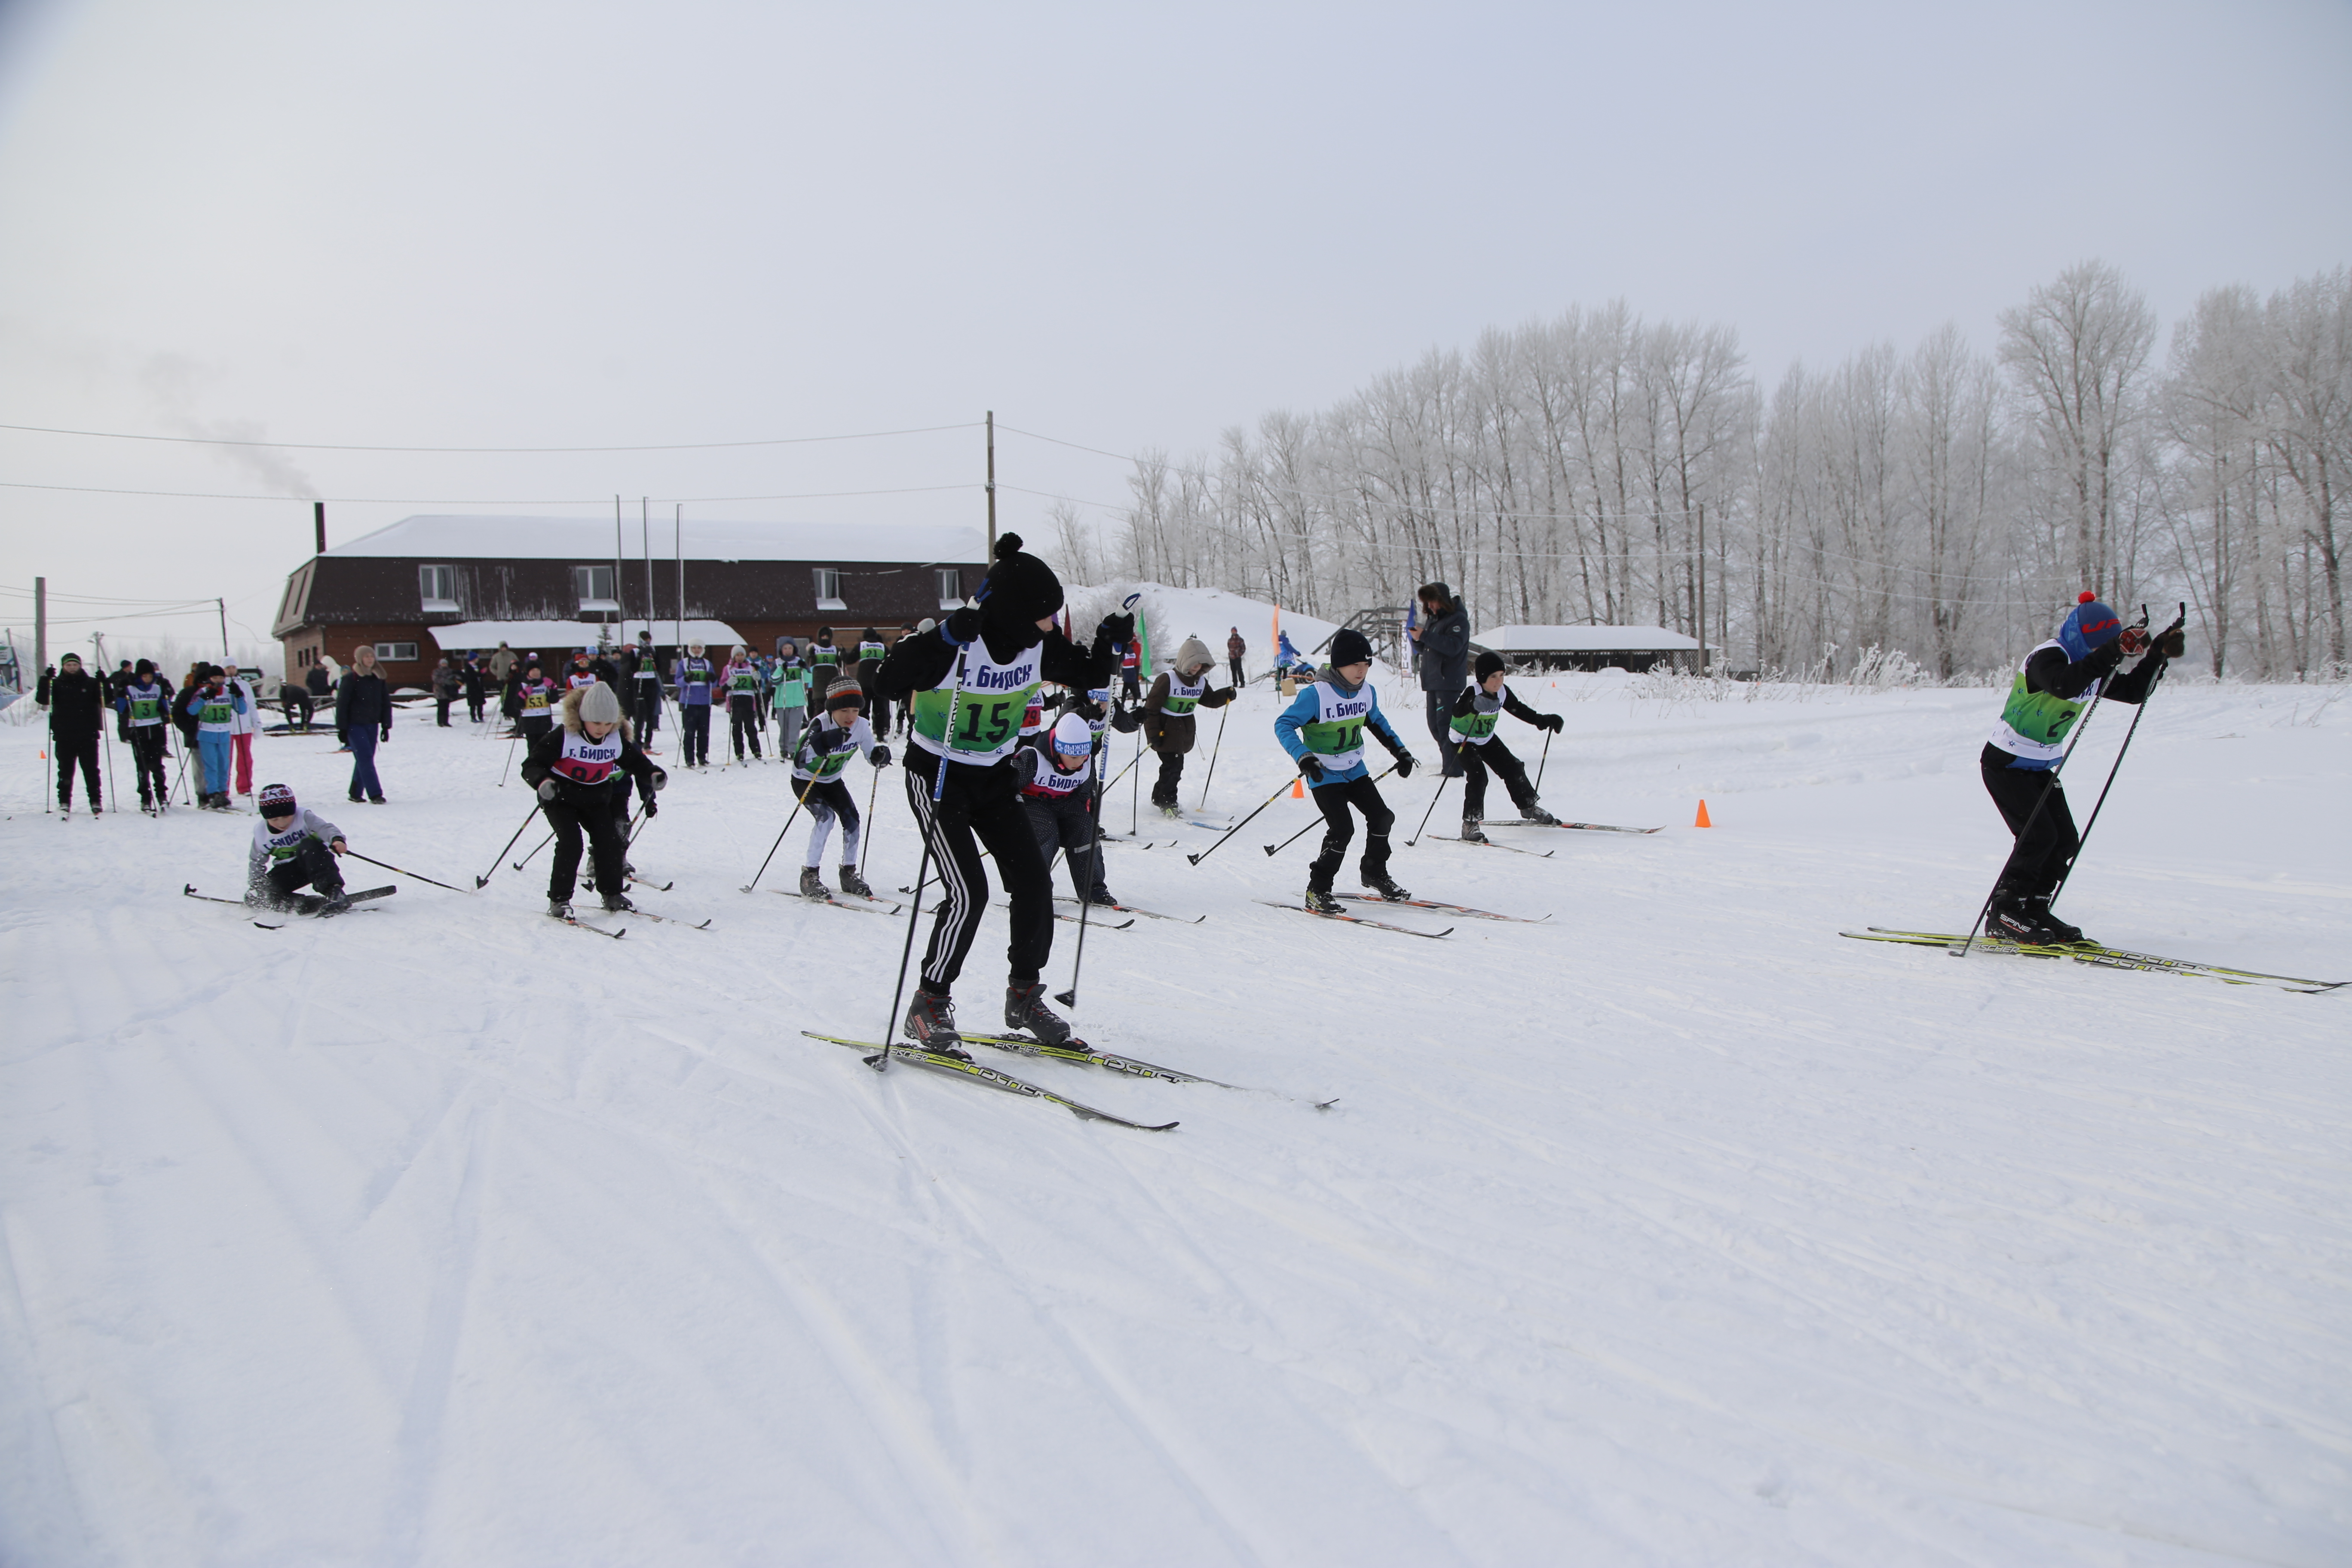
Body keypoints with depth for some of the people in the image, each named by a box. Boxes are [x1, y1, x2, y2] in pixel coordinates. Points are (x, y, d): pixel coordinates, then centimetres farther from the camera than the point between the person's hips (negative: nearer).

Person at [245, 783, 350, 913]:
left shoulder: (303, 816, -14)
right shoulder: (261, 832, -3)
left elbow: (325, 828, -30)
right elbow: (256, 862, 12)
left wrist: (337, 839, -52)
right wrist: (254, 885, 6)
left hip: (315, 861, -4)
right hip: (288, 870, 4)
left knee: (307, 847, -39)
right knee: (255, 897, -15)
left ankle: (335, 894, -48)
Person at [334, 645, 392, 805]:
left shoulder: (379, 679, 8)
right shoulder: (350, 679, -7)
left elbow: (386, 703, 12)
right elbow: (342, 704, -8)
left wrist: (386, 726, 8)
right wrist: (342, 728, -10)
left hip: (372, 725, 5)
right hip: (355, 725, -5)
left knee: (364, 760, 9)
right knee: (365, 758, -11)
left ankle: (355, 794, 18)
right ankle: (375, 794, -16)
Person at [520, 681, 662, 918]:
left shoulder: (617, 739, -7)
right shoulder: (562, 737, -22)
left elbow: (635, 761, 6)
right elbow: (532, 765, -23)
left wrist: (653, 775, -15)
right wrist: (542, 782, -44)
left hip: (596, 799, 5)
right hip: (560, 798, -5)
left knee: (609, 841, -4)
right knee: (571, 842, -19)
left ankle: (612, 894, 14)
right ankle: (559, 899, -9)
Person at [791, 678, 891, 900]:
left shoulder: (861, 726, -18)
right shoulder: (821, 726, -31)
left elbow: (871, 754, -8)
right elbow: (799, 761, -42)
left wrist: (881, 755, -32)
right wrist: (824, 743, -59)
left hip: (832, 781, 5)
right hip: (805, 780, -5)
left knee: (852, 818, -10)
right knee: (826, 817, -24)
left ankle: (849, 873, 9)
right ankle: (809, 875, -13)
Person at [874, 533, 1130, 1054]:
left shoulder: (1039, 646, -8)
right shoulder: (953, 643, -26)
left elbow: (1088, 677, 7)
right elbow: (888, 684, -36)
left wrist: (1109, 641, -12)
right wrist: (942, 641, -47)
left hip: (996, 777, 6)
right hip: (937, 777, -6)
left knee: (1034, 884, -1)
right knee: (969, 893, -16)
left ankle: (1024, 998, 16)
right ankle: (928, 1008, 1)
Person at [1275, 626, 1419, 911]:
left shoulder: (1367, 693, 0)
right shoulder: (1316, 695, -22)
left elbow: (1377, 722, 20)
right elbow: (1283, 725, -21)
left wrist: (1400, 750, 17)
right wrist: (1303, 756, -34)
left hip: (1355, 770, 7)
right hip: (1324, 774, -7)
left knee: (1382, 817, 5)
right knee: (1343, 830, -17)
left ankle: (1375, 873, 29)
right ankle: (1317, 890, -3)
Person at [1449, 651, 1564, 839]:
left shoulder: (1502, 692, -11)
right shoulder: (1472, 692, -31)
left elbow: (1518, 709, 6)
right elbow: (1458, 711, -50)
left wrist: (1541, 720, -2)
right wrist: (1474, 705, -72)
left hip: (1487, 739, 7)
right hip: (1463, 741, -7)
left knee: (1513, 768, 8)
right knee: (1478, 776, -23)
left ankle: (1528, 807, 32)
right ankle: (1470, 824, -17)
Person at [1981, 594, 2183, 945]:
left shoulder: (2091, 667, 6)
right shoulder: (2048, 657, -21)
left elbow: (2133, 691, 13)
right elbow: (2064, 685, -43)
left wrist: (2158, 655, 0)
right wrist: (2114, 651, -46)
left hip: (2041, 768, 9)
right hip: (2005, 764, -9)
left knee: (2065, 840, 2)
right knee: (2038, 835, -16)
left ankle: (2034, 911, 11)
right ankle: (2004, 915, -7)